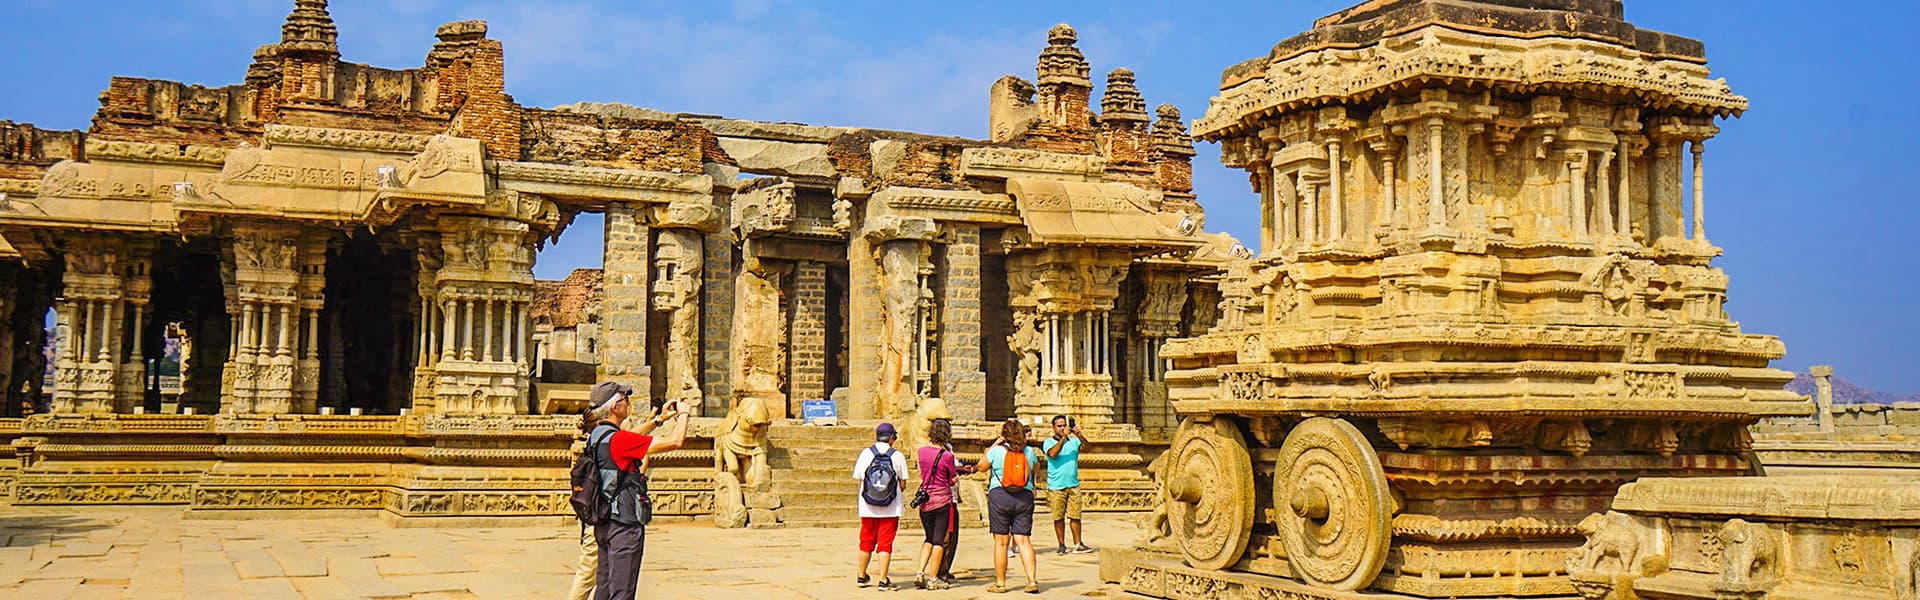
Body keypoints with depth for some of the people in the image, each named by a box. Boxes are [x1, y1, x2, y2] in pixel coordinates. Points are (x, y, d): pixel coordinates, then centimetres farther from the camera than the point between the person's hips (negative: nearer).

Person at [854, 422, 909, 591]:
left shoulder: (866, 453, -3)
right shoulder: (897, 456, -6)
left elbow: (858, 478, 2)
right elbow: (903, 485, -2)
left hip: (867, 507, 2)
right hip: (890, 508, -2)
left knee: (866, 542, 15)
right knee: (885, 543, 2)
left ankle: (862, 577, 28)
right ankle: (883, 581, -1)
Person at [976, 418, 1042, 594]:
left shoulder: (996, 451, -4)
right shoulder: (1029, 452, 5)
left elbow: (981, 466, 12)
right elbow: (1035, 470, 23)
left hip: (999, 496, -2)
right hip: (1024, 497, 2)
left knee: (1001, 542, 3)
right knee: (1024, 540, 2)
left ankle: (1000, 583, 7)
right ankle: (1032, 580, -8)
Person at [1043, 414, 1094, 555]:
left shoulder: (1074, 441, 11)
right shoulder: (1049, 442, 3)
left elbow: (1086, 446, -6)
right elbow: (1053, 454, -16)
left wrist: (1079, 434, -24)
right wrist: (1063, 437, -22)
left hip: (1073, 485, 2)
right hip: (1056, 486, -2)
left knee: (1075, 515, 2)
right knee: (1059, 517, 2)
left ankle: (1078, 544, 6)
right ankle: (1062, 545, 10)